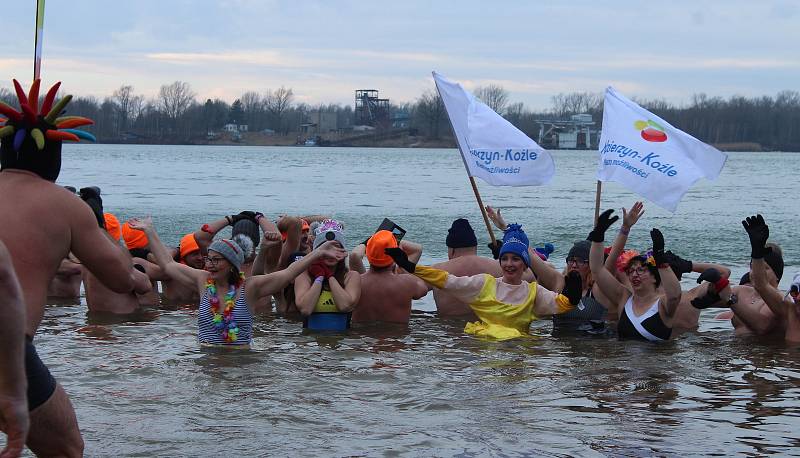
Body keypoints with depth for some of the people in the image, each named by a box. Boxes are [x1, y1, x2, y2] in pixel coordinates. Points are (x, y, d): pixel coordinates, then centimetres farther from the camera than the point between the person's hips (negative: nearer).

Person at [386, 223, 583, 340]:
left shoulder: (533, 292, 12)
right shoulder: (485, 283, 12)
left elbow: (558, 303, -1)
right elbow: (447, 281, 8)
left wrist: (570, 296, -26)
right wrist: (410, 267, 2)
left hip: (516, 341, -1)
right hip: (481, 340, 1)